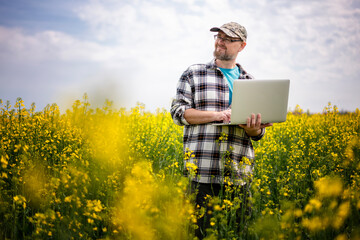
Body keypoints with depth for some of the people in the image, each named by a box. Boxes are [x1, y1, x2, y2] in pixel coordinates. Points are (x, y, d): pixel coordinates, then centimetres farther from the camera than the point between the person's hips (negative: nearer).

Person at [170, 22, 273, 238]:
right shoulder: (194, 74, 8)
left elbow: (258, 133, 15)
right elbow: (178, 112, -1)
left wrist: (253, 128, -11)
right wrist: (218, 115, -14)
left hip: (239, 174, 3)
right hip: (203, 172, -3)